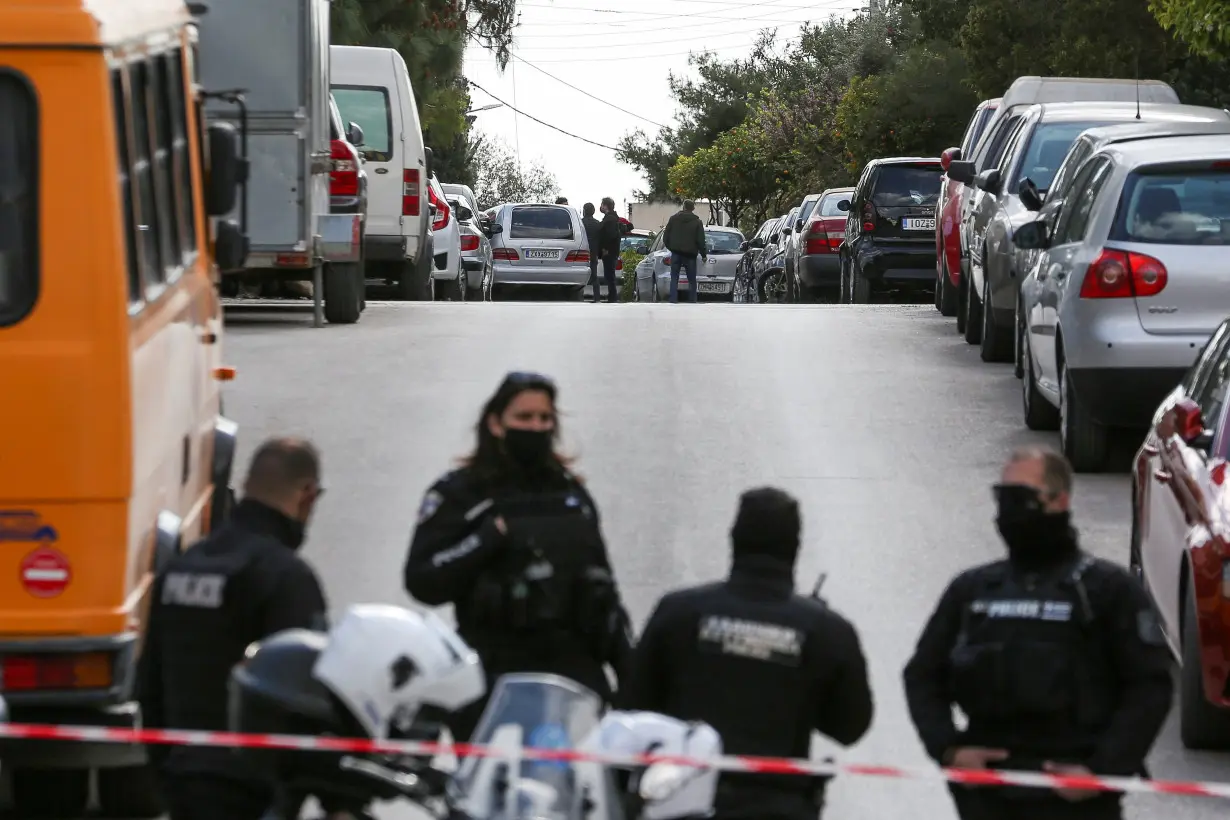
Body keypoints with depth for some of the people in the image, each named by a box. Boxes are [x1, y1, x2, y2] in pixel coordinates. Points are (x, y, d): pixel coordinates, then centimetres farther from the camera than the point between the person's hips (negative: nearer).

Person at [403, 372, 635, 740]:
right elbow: (422, 581, -8)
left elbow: (602, 584, 23)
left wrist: (629, 667, 16)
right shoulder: (459, 494, 2)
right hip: (496, 676, -4)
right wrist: (491, 538, -16)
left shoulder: (571, 493, 18)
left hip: (575, 669, 4)